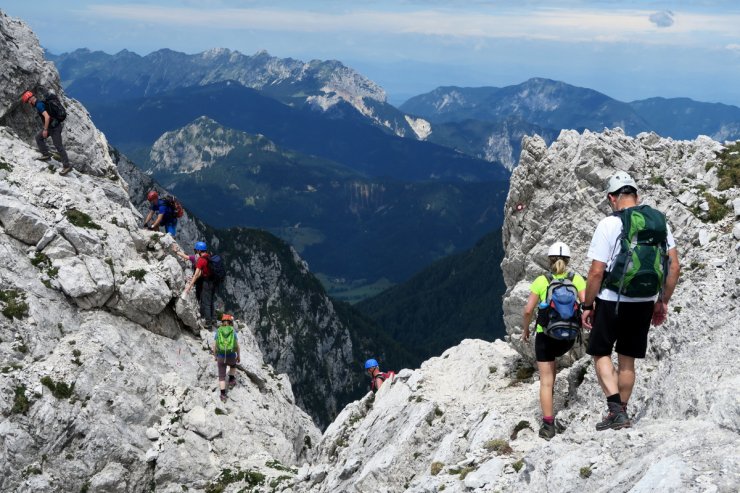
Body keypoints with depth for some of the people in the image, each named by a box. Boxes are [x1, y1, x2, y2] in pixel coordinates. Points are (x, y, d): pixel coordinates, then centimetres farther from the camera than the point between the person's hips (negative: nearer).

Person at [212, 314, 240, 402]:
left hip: (221, 357, 0)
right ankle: (231, 381, 27)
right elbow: (237, 346, -2)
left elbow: (214, 347, -1)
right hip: (231, 357, 0)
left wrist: (215, 356, 16)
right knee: (233, 364, 37)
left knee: (222, 377, 14)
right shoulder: (233, 332, -3)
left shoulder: (217, 332, -2)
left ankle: (223, 395, 8)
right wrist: (239, 356, 14)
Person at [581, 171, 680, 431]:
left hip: (612, 301, -4)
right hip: (645, 302, 5)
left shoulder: (609, 224, -12)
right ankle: (621, 415, 22)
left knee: (601, 353, 11)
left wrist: (587, 305, -3)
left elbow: (597, 272, -14)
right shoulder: (660, 221, 2)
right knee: (627, 358, 16)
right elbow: (674, 267, 3)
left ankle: (616, 408, -6)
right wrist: (663, 302, 12)